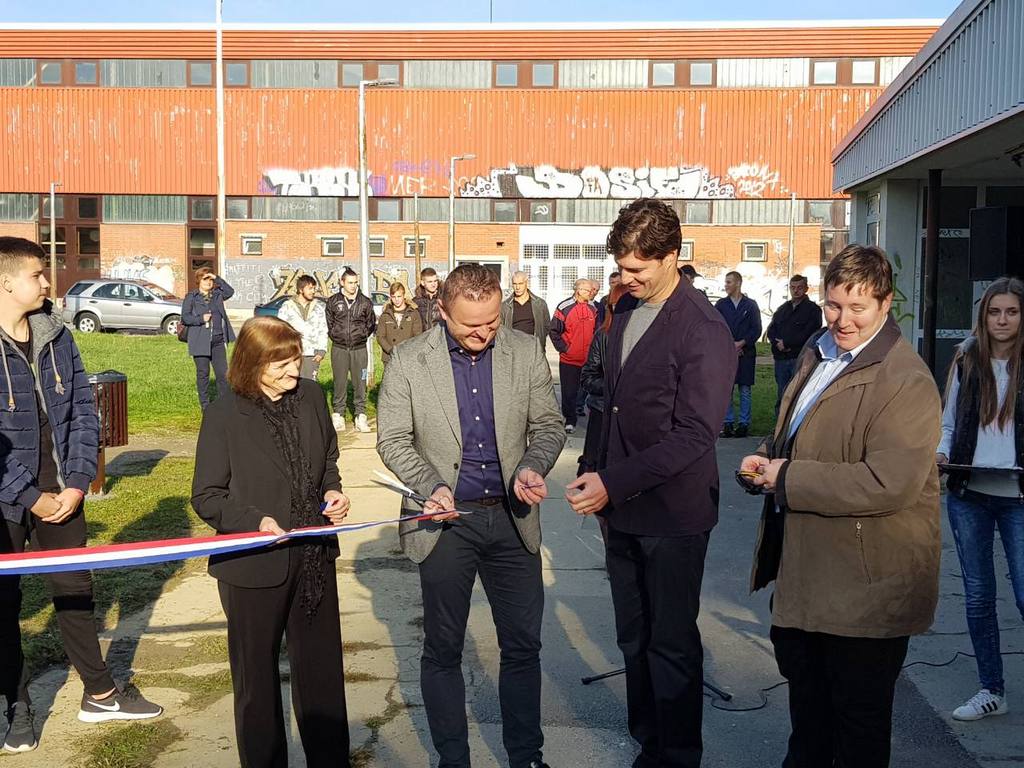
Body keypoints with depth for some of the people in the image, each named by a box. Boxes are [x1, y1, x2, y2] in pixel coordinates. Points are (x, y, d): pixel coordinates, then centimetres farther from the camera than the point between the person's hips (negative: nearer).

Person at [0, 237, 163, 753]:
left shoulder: (57, 335, 1)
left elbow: (83, 413, 4)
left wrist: (77, 483, -5)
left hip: (61, 493, 5)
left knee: (75, 590, 14)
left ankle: (100, 693, 28)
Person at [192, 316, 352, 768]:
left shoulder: (311, 396, -1)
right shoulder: (224, 416, -13)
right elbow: (206, 497, -8)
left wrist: (332, 490, -4)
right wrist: (256, 522, -23)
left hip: (315, 557, 4)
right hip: (255, 565, -4)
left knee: (322, 670, 15)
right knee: (257, 677, 14)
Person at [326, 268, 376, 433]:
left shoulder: (365, 302, 4)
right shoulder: (333, 302, 3)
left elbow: (371, 324, 14)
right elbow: (328, 323, 13)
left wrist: (363, 335, 4)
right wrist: (335, 336, 5)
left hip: (359, 349, 0)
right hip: (339, 349, 0)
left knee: (360, 383, 2)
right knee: (340, 383, 3)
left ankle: (360, 416, 9)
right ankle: (338, 415, 10)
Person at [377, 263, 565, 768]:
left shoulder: (526, 353, -1)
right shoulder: (408, 361, -6)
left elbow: (548, 424, 4)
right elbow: (393, 440, -3)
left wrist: (532, 466, -16)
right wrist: (431, 485, -19)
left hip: (512, 518, 2)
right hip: (446, 520, -1)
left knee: (523, 646, 10)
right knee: (443, 650, 10)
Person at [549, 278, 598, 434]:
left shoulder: (593, 309, 8)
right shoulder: (564, 308, -7)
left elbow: (596, 331, 18)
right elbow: (554, 331, -3)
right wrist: (563, 348, -8)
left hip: (588, 360, 4)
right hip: (569, 359, -4)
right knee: (569, 392, 1)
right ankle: (570, 421, 8)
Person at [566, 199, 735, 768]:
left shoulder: (704, 332, -17)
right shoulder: (625, 310, 7)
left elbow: (694, 435, -21)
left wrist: (614, 483, -23)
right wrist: (597, 477, 11)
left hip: (672, 513, -7)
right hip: (621, 508, 7)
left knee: (671, 644, 7)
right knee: (634, 638, 17)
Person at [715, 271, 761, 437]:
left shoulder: (751, 305, 5)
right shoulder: (721, 304, 8)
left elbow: (756, 330, 1)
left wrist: (741, 343, -10)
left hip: (745, 353, -1)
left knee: (745, 391, 1)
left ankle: (744, 424, 6)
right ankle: (728, 423, 7)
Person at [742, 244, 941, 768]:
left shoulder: (906, 381, -22)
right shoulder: (818, 350, 7)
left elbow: (890, 484, -31)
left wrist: (787, 478, -24)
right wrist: (769, 455, 0)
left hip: (864, 582, -9)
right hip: (805, 567, 9)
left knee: (858, 711, 10)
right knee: (804, 688, 27)